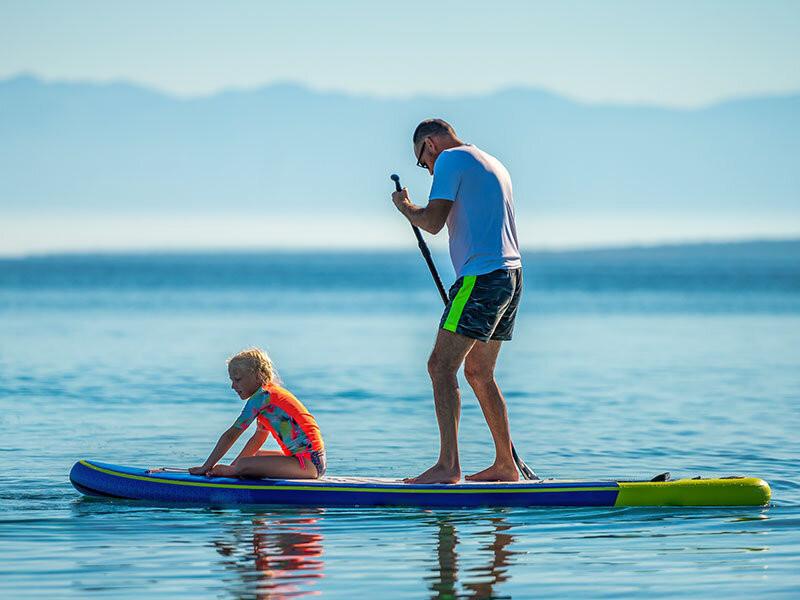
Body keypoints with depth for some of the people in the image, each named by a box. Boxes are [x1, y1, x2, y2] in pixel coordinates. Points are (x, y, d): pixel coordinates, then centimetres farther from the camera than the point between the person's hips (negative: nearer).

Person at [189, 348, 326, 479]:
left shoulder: (262, 396, -10)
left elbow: (231, 435, -9)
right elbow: (258, 439, 24)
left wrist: (205, 467, -5)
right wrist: (233, 465, 18)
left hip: (308, 463, -10)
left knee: (243, 465, -21)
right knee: (254, 456, 27)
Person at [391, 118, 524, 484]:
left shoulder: (450, 160, -4)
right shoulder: (494, 165, 24)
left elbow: (432, 222, -13)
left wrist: (405, 207, 7)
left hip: (482, 275, -10)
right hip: (510, 275, 10)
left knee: (441, 365, -12)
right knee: (478, 373, 16)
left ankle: (448, 465, -20)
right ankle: (505, 465, 18)